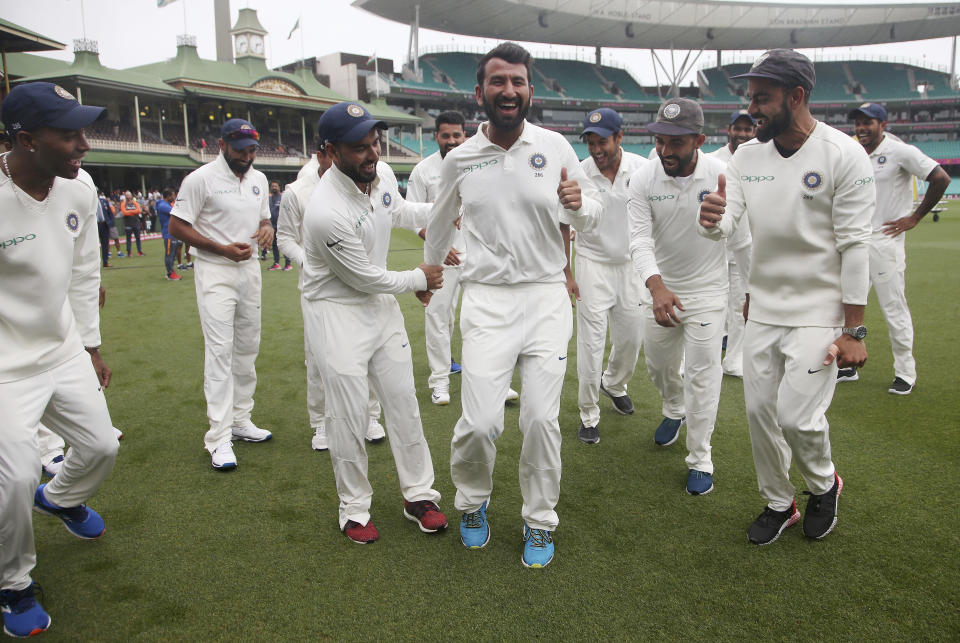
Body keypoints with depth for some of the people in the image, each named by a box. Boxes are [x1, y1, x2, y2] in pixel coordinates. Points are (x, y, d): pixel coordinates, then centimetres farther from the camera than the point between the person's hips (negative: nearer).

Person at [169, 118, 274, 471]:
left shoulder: (259, 179, 9)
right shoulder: (201, 178, -11)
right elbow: (176, 226, -10)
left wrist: (267, 228, -4)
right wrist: (223, 249, -18)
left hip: (250, 270, 7)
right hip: (215, 272, -7)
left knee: (248, 348, 12)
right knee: (220, 350, -11)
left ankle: (240, 420, 25)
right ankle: (219, 437, -8)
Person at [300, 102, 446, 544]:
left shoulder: (382, 174, -4)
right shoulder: (326, 211, -29)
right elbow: (364, 277, -19)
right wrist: (419, 280, -4)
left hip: (381, 304, 7)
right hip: (337, 312, -7)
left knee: (404, 403, 10)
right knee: (349, 417, -1)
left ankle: (418, 494, 25)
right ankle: (354, 509, 20)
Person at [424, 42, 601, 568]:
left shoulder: (556, 147, 0)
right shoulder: (459, 159, 2)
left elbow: (590, 216, 9)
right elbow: (440, 224, 19)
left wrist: (579, 205, -15)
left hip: (547, 296, 1)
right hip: (487, 299, 0)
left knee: (542, 418, 1)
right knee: (480, 422, -6)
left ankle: (540, 520, 24)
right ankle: (472, 502, 26)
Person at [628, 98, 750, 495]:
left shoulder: (722, 177, -16)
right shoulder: (643, 180, -14)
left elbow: (742, 239, -7)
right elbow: (640, 239, -23)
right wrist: (656, 285, -40)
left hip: (707, 290, -2)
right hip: (660, 288, 3)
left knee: (702, 374, -3)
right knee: (658, 364, 18)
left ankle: (700, 460, 12)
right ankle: (674, 411, 51)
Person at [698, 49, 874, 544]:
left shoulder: (844, 156, -13)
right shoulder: (747, 156, 2)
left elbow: (855, 247, -14)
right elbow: (726, 223, -4)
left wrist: (854, 331, -14)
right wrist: (712, 219, -31)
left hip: (818, 312, -5)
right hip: (762, 308, 5)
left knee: (797, 416, -8)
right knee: (760, 410, 9)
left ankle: (824, 485, 26)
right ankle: (779, 504, 31)